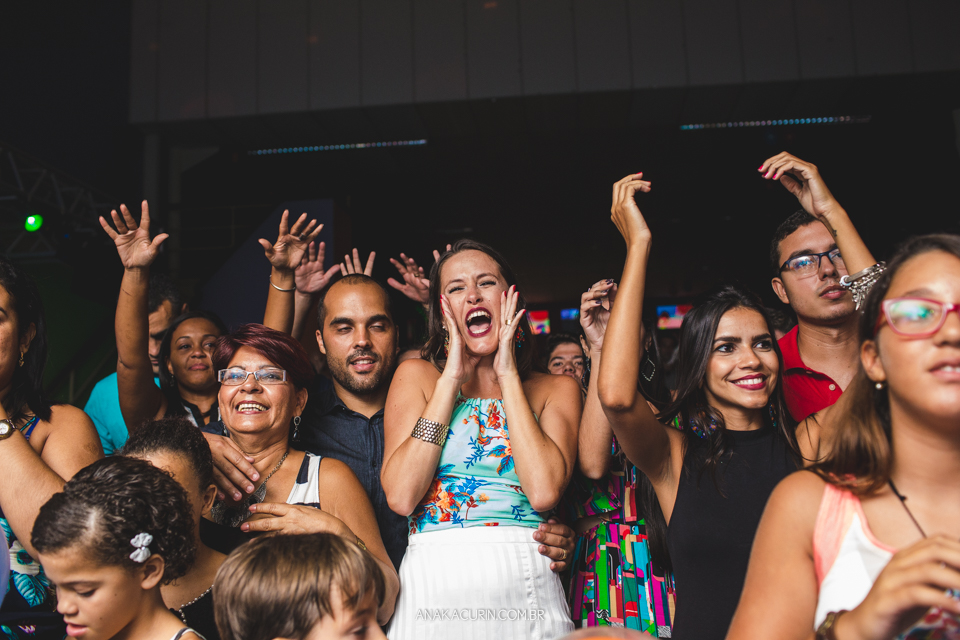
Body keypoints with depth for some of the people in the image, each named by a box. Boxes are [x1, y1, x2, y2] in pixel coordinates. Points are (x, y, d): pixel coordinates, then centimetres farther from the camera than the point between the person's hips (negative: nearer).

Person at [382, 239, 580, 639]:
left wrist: (508, 375, -7)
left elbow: (544, 491, -12)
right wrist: (452, 377, -7)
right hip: (435, 591, 0)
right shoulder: (416, 376, 4)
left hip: (528, 593, 1)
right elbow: (401, 496, -9)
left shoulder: (556, 390, 6)